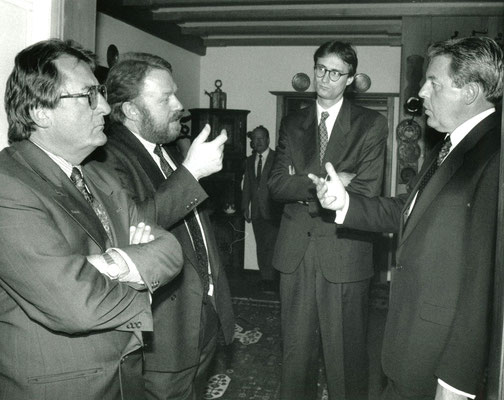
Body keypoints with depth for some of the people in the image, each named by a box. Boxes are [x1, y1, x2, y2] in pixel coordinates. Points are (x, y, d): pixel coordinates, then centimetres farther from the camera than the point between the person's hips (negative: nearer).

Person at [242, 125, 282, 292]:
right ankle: (264, 280, 14)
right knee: (261, 247, 8)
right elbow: (246, 185, 17)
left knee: (271, 247, -11)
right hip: (256, 211, 6)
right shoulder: (250, 160, 16)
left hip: (272, 211, -5)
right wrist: (245, 207, 11)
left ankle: (272, 283, -4)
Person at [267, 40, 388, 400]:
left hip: (344, 252, -3)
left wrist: (304, 189, -8)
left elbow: (367, 191, -9)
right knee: (296, 349, 13)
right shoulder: (292, 123, 12)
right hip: (296, 250, 3)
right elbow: (277, 185, 2)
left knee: (346, 353, 5)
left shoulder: (371, 124, 1)